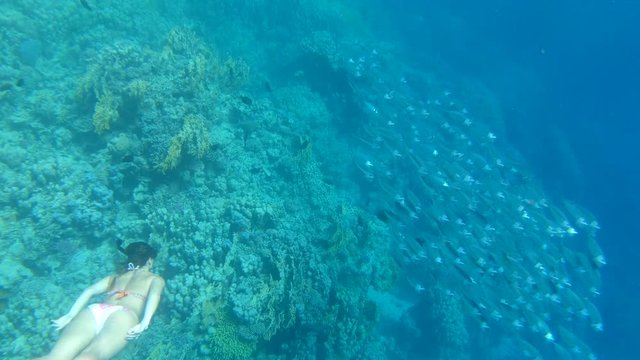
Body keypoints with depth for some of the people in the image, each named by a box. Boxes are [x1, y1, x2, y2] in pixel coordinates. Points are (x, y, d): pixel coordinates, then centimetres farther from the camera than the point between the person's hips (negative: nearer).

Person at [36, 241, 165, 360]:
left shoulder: (114, 277, 37)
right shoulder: (156, 279, 25)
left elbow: (89, 291, 21)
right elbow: (154, 295, 2)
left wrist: (70, 316, 13)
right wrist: (144, 323, -11)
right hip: (122, 314, -4)